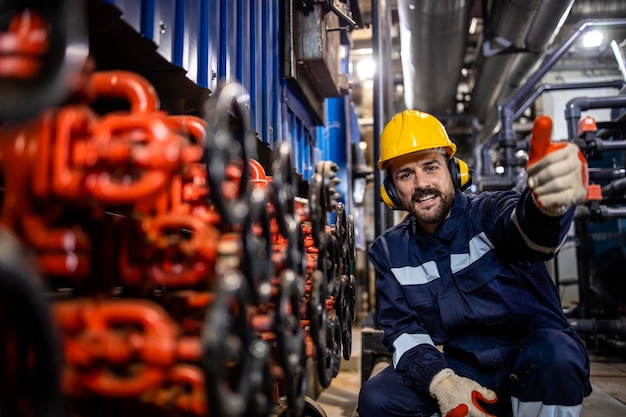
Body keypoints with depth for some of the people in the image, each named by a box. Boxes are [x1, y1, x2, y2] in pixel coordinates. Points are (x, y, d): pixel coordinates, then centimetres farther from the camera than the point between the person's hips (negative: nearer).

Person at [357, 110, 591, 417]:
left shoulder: (489, 213, -10)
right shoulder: (389, 251, 3)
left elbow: (527, 227, -34)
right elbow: (401, 328, -1)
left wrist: (550, 202, -60)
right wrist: (439, 379, -21)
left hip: (533, 360, -2)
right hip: (456, 367, 3)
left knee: (555, 354, -35)